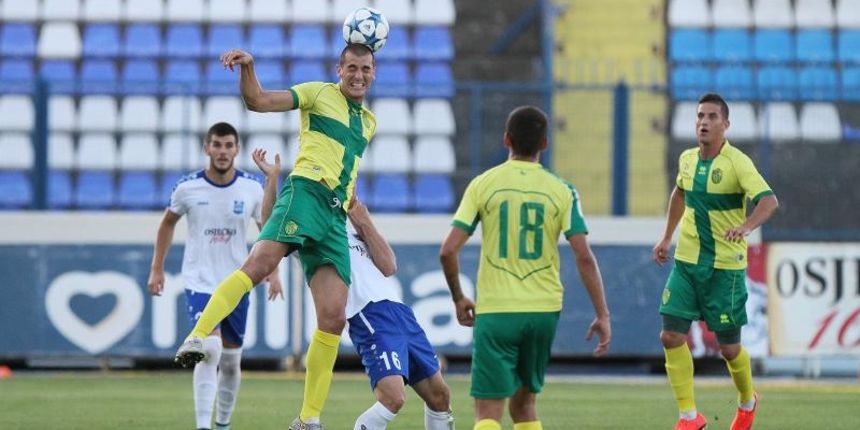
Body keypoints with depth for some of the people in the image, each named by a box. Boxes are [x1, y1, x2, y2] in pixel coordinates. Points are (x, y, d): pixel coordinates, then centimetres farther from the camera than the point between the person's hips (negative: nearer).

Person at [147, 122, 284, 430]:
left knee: (230, 360, 11)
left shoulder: (252, 188, -4)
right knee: (210, 347, -24)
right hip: (199, 281, -3)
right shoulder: (188, 188, -7)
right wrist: (156, 269, 9)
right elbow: (168, 224, 10)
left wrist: (273, 273, -1)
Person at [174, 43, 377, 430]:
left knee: (333, 319, -3)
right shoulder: (319, 94, 8)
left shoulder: (368, 122, 26)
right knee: (261, 261, -34)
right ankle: (198, 337, -42)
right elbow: (258, 101, -4)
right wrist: (247, 67, -20)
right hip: (306, 191, -6)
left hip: (335, 216, 6)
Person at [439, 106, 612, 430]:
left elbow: (448, 251, -5)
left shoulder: (483, 185, -1)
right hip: (544, 309, 3)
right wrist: (602, 315, 0)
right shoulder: (562, 191, 2)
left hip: (495, 310, -3)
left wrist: (458, 299, 11)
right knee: (523, 403, 21)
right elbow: (584, 257, -5)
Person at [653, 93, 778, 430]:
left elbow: (769, 200, -29)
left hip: (725, 266, -5)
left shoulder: (737, 162, -16)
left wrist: (746, 226, -46)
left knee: (728, 347, 4)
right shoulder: (687, 159, 3)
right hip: (686, 261, 5)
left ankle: (747, 403, 33)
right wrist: (667, 237, 24)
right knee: (672, 336, -7)